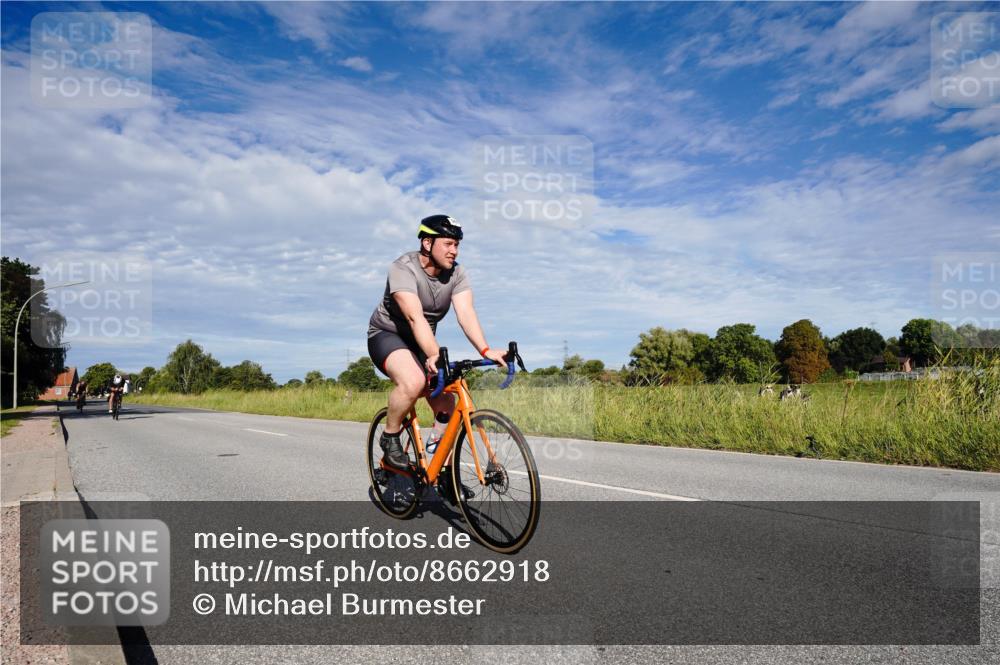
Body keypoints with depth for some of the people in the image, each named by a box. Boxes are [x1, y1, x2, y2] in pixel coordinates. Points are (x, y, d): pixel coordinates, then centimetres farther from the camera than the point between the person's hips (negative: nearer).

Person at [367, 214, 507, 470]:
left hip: (422, 343, 5)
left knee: (447, 408, -6)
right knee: (413, 382, -35)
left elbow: (466, 312, -25)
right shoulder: (403, 269, -25)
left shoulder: (456, 273, -10)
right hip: (387, 335, -5)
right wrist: (434, 355, -54)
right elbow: (415, 317, -39)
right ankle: (390, 438, -10)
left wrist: (485, 350, -42)